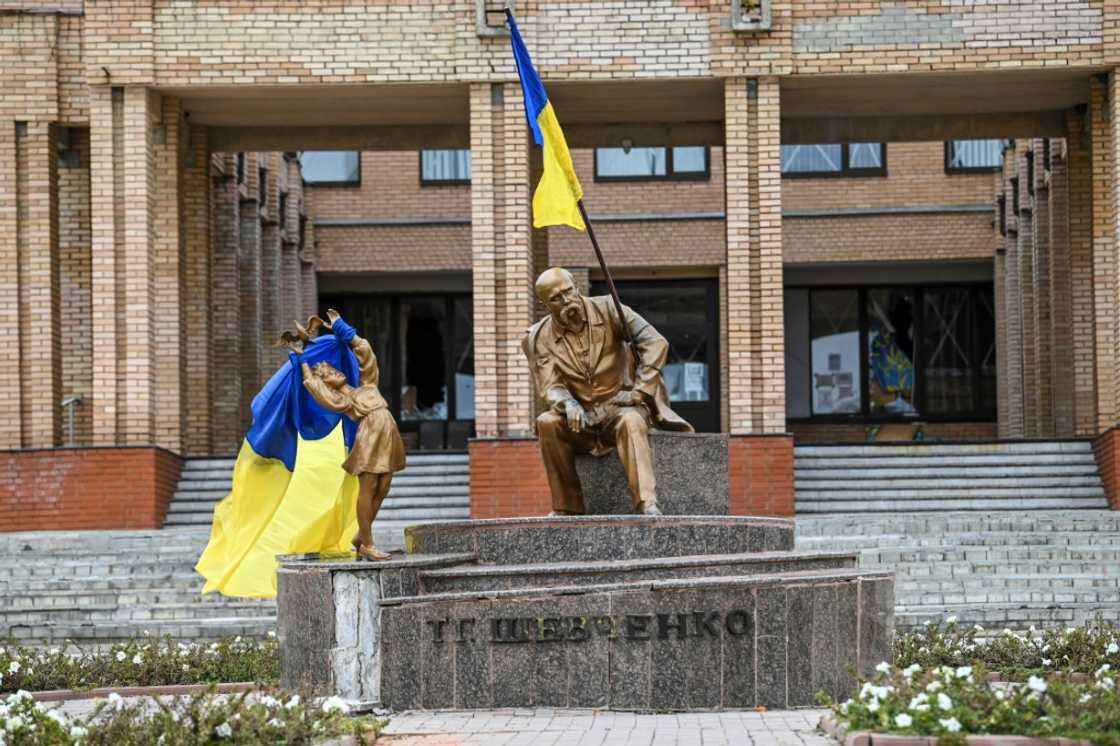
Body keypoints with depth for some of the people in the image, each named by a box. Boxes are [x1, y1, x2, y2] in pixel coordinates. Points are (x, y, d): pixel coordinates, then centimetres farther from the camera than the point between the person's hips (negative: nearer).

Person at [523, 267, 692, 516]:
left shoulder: (606, 309, -4)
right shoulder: (540, 338, 1)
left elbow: (655, 342, -9)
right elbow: (549, 386, -6)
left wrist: (639, 391, -17)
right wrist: (568, 404, -30)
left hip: (620, 405, -2)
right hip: (581, 416, 2)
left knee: (631, 421, -36)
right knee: (546, 423, -28)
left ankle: (647, 504, -46)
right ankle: (567, 507, -20)